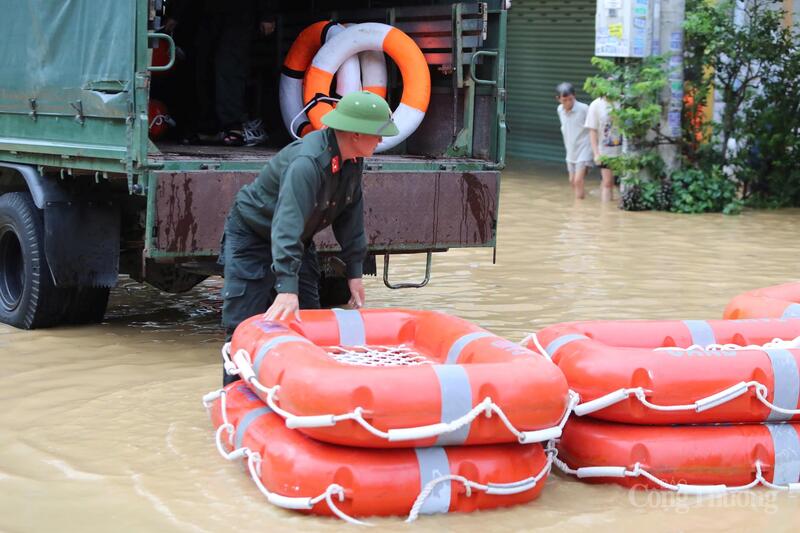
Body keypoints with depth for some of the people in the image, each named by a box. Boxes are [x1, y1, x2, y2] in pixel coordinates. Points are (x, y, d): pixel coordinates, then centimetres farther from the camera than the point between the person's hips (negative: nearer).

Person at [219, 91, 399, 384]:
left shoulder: (353, 161, -9)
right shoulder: (307, 162, -36)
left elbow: (351, 215, 1)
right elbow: (287, 225, -45)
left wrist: (354, 272, -2)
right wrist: (287, 289, -52)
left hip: (297, 243, 8)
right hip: (252, 237, -8)